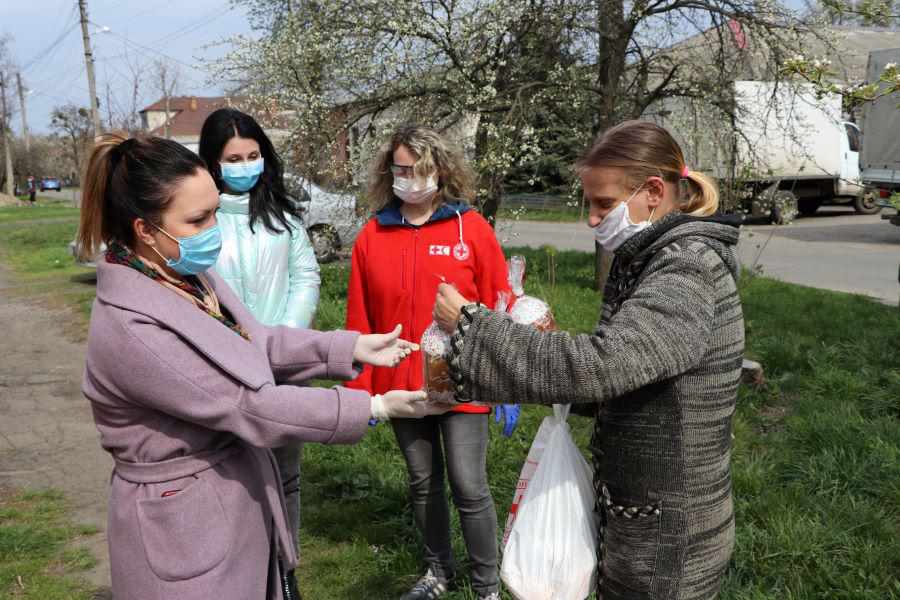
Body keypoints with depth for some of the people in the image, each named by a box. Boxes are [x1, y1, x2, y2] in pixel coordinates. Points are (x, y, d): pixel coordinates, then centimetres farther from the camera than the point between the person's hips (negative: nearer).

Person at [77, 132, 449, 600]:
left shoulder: (186, 275, -3)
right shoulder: (130, 328, -29)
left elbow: (257, 343, 7)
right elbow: (248, 407, -27)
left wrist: (354, 348, -2)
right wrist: (375, 408, -24)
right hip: (187, 530, -8)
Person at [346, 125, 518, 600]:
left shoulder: (472, 229, -6)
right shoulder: (372, 236, 0)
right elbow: (360, 322, 2)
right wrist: (359, 389, 1)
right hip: (400, 385, 3)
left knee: (468, 487, 2)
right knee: (423, 483, 17)